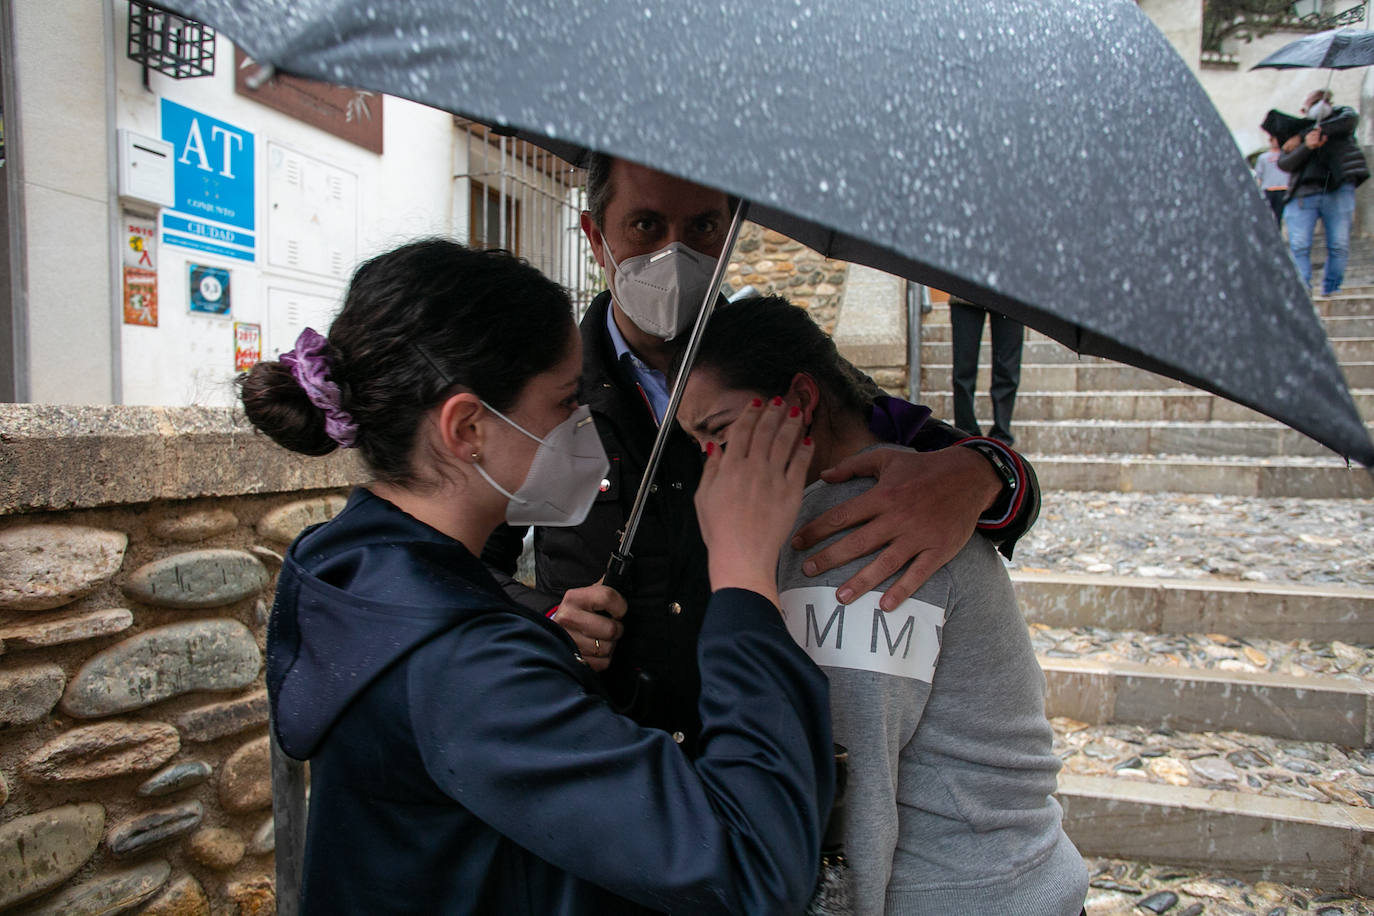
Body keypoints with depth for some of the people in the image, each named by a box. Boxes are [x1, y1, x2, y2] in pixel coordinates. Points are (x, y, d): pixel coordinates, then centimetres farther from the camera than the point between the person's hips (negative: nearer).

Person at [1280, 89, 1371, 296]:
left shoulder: (1341, 115, 21)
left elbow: (1351, 119, -4)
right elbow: (1284, 164, 5)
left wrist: (1302, 135, -8)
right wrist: (1306, 146, -14)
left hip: (1338, 193, 0)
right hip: (1302, 195, 0)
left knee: (1339, 246, -5)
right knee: (1299, 246, -13)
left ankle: (1331, 292, 3)